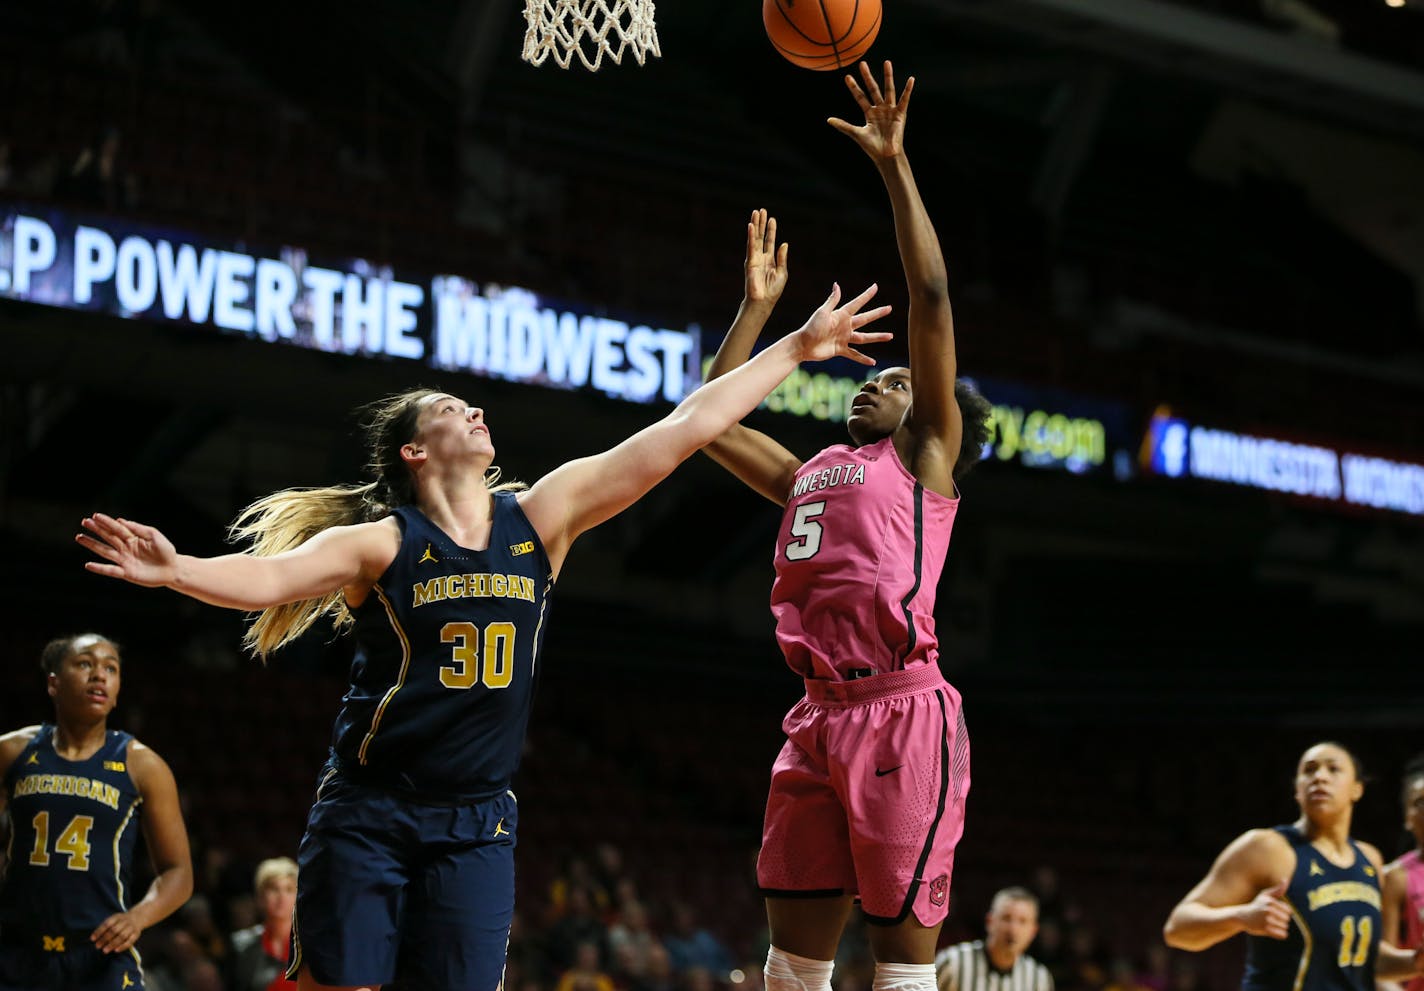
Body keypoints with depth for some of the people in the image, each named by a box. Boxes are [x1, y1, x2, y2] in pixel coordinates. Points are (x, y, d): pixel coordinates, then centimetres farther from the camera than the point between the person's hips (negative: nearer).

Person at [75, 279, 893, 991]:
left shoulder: (541, 517, 4)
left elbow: (686, 430, 4)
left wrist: (799, 348, 5)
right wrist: (175, 570, -42)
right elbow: (268, 576, -21)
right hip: (370, 813, -3)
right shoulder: (381, 543, -5)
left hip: (478, 823, 3)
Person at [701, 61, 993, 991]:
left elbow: (932, 296, -1)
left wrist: (895, 166, -1)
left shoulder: (922, 456, 8)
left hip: (903, 712, -7)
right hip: (819, 714, 7)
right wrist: (758, 306, 29)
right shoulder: (808, 474, 25)